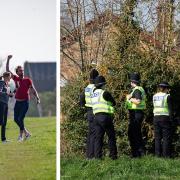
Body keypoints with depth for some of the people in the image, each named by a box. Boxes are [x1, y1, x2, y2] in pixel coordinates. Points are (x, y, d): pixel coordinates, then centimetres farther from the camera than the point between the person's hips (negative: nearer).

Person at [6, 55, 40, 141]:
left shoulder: (28, 80, -3)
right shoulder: (16, 78, 6)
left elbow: (33, 89, -4)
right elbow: (8, 70, 6)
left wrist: (37, 98, -20)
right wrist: (8, 60, -2)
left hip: (25, 102, -5)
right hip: (17, 102, 5)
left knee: (20, 119, -13)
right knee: (16, 119, 6)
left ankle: (21, 135, -3)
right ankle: (26, 132, 20)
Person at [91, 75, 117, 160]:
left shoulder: (93, 94, 12)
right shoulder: (104, 93, -9)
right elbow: (114, 103, 1)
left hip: (96, 117, 6)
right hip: (105, 117, -6)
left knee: (98, 137, 5)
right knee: (111, 137, 5)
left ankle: (97, 156, -3)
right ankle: (113, 155, 6)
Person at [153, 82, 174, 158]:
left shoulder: (154, 96, 8)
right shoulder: (167, 96, -8)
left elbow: (154, 107, 13)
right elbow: (170, 109, -10)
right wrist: (171, 120, -6)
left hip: (156, 117, 5)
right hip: (165, 117, -5)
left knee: (157, 138, 8)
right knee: (166, 137, -2)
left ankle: (158, 154, 6)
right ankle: (166, 155, -5)